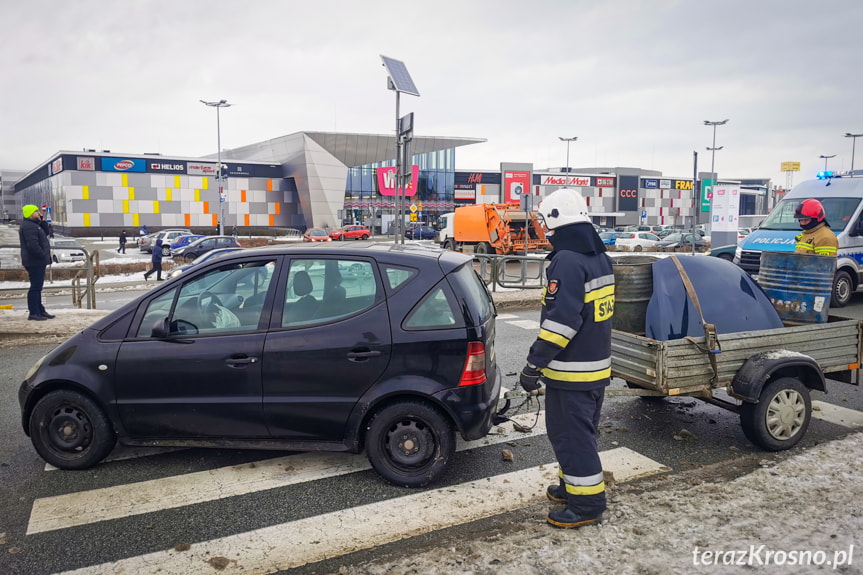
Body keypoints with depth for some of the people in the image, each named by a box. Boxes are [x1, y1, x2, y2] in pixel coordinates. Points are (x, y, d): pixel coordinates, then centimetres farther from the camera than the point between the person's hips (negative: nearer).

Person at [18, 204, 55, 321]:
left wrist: (42, 221, 11)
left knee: (37, 287, 15)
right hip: (34, 262, -11)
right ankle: (34, 313, -6)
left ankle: (40, 311, 23)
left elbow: (45, 233, 22)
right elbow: (33, 245, -25)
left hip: (38, 262, 11)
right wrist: (44, 256, -18)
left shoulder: (34, 225, 18)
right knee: (35, 287, -8)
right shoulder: (28, 226, -16)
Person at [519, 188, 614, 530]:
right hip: (598, 365, 10)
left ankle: (587, 504, 11)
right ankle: (573, 485, 35)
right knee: (581, 433, 21)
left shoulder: (567, 261, -20)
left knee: (570, 436, 2)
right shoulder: (601, 259, 10)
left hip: (570, 372, -10)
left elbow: (561, 320, -27)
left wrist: (534, 363, -22)